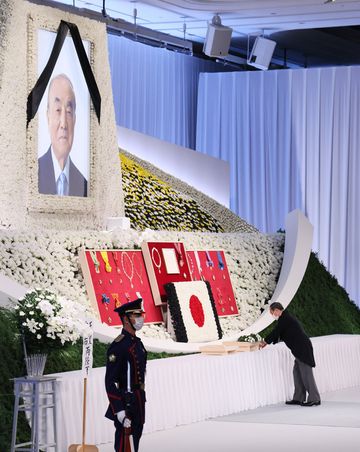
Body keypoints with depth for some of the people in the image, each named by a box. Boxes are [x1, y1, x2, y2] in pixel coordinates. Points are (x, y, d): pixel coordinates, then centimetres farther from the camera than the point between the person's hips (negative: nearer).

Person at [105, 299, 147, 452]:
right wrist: (119, 411, -24)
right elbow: (110, 381, -21)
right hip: (125, 404, -9)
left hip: (138, 404, 9)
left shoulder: (138, 343, 12)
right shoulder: (118, 346, -17)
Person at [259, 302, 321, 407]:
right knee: (297, 373, 13)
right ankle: (298, 398, 16)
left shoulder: (284, 319, -12)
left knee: (306, 374, -7)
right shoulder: (287, 318, 19)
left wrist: (265, 342, 4)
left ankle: (314, 399, -6)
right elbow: (278, 333, 26)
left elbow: (276, 332, -10)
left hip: (302, 349, -10)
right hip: (300, 350, 10)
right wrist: (267, 342, 25)